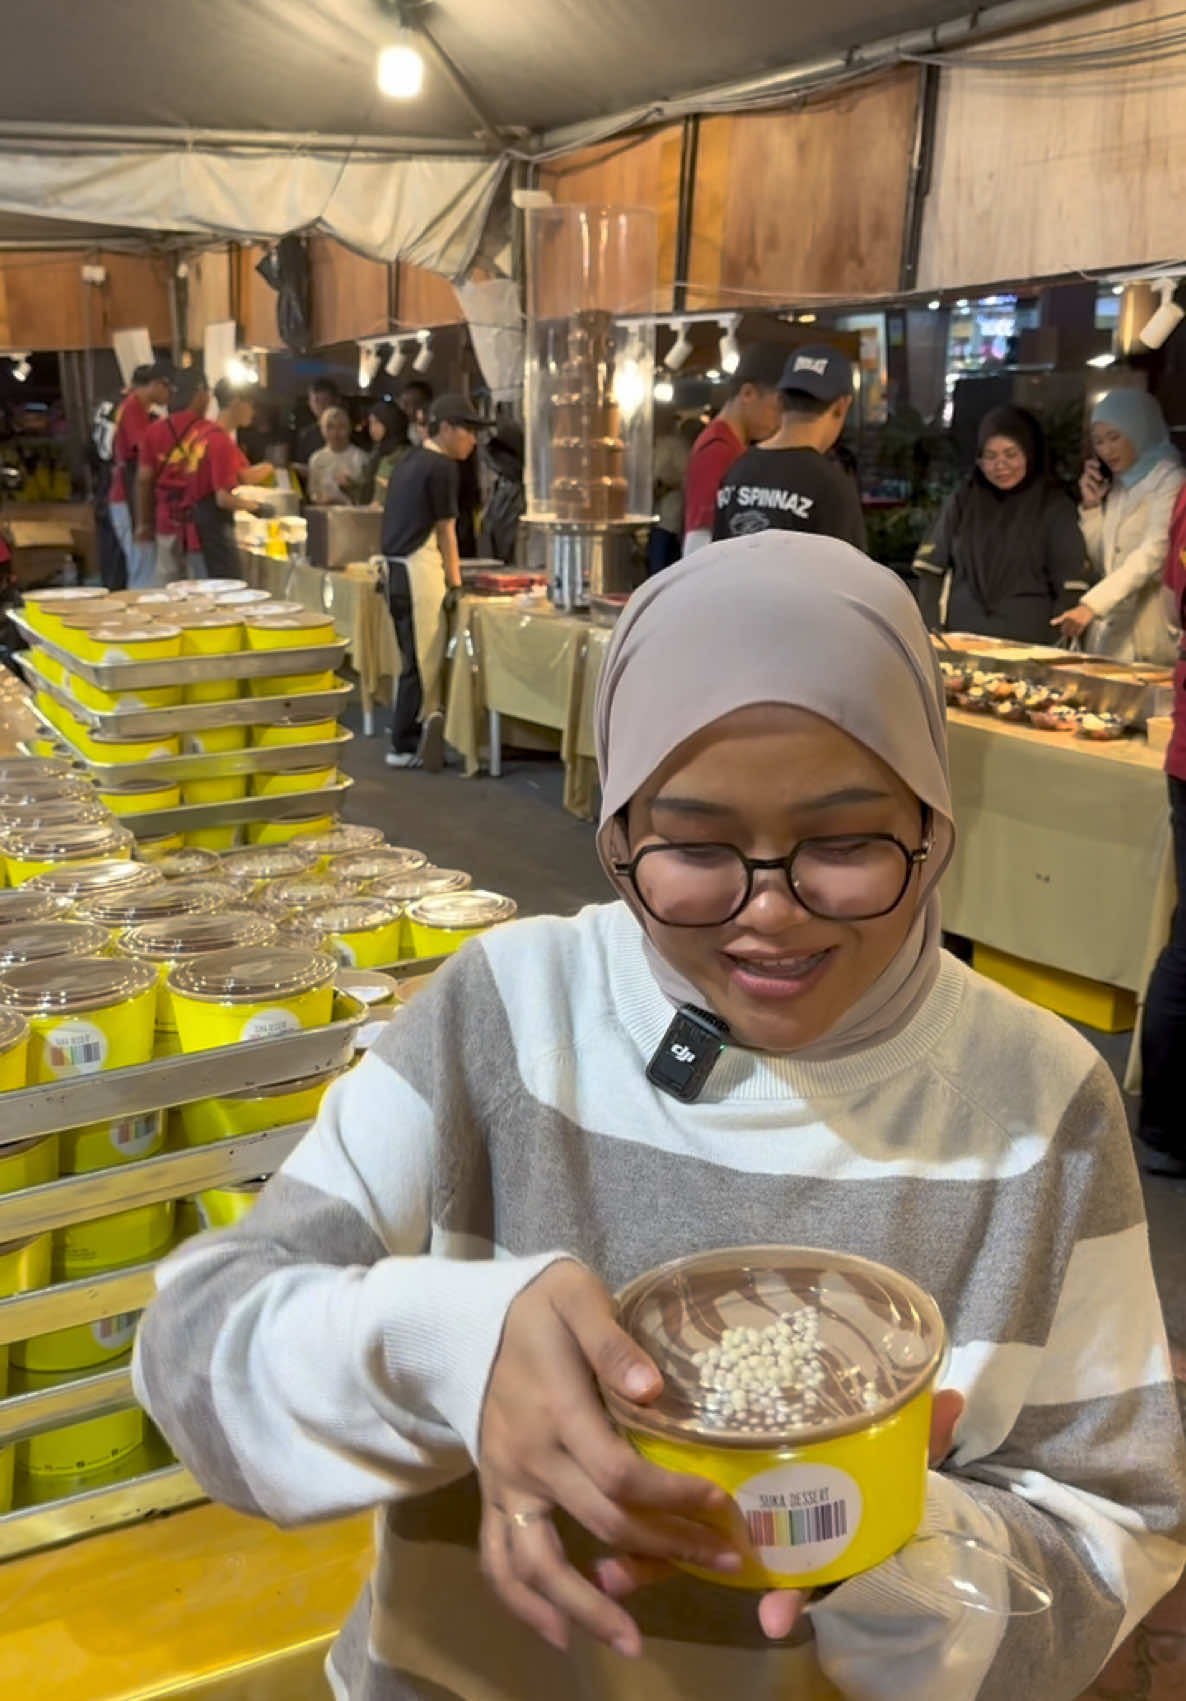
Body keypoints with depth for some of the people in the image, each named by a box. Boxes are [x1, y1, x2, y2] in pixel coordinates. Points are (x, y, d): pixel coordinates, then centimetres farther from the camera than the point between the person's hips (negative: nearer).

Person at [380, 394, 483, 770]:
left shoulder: (410, 462, 16)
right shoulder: (441, 467, -10)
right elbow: (445, 530, -9)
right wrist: (455, 582, -3)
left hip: (398, 567, 9)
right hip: (420, 569, -9)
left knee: (415, 658, 14)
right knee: (423, 661, -2)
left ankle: (408, 738, 18)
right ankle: (406, 747, 3)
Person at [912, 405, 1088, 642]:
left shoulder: (1054, 506, 0)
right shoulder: (962, 502, 7)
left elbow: (1069, 588, -4)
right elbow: (932, 572, 6)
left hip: (1026, 643, -2)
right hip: (960, 639, 2)